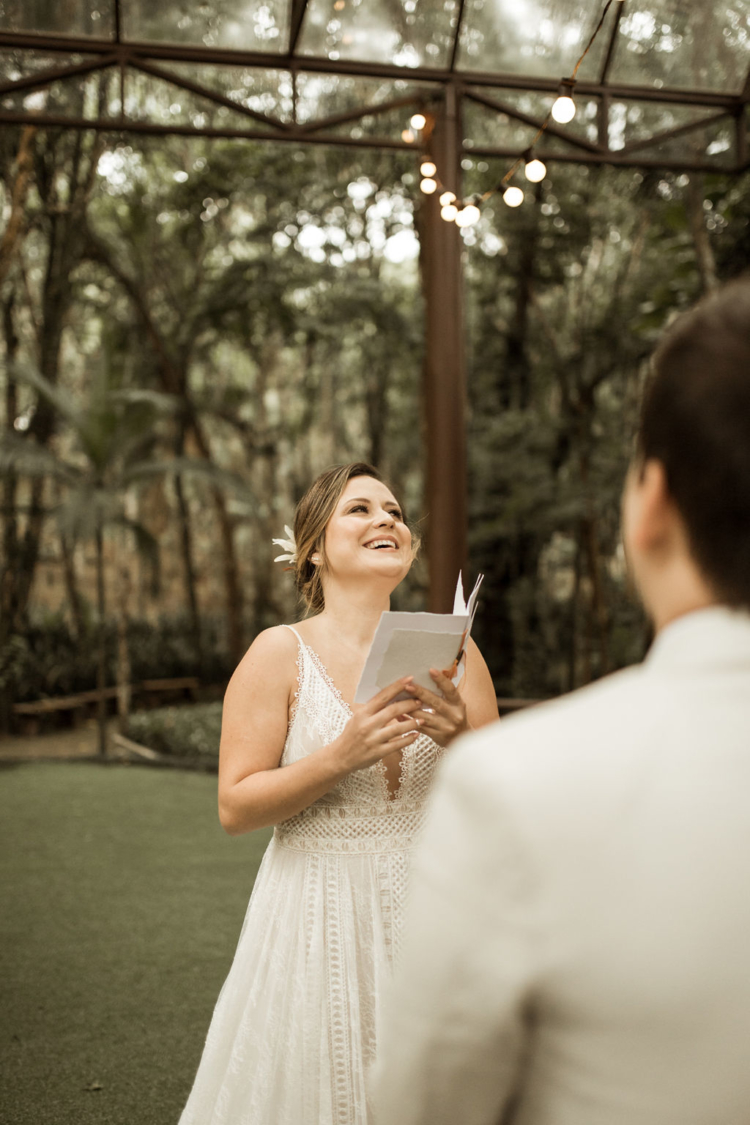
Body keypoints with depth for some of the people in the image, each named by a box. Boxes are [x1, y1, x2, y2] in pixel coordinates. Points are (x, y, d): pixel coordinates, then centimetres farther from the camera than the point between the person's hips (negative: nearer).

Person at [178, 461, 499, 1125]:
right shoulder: (281, 653, -6)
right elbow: (235, 808, -8)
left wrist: (462, 742, -15)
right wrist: (341, 756, -21)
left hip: (431, 914, 3)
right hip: (321, 917, -2)